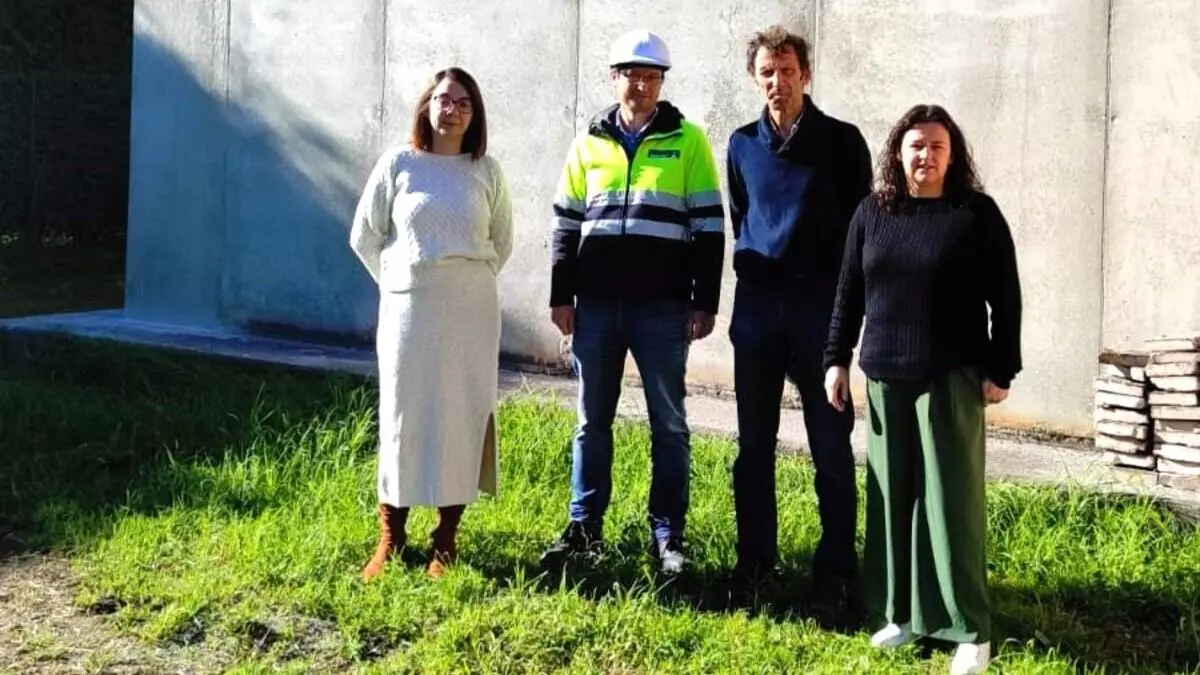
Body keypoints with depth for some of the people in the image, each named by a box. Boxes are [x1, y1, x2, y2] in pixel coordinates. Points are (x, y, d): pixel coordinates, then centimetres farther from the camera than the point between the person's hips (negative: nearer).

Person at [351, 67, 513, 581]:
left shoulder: (486, 171, 6)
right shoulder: (398, 164, 2)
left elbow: (501, 241, 17)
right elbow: (365, 237, 8)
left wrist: (472, 284, 11)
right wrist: (398, 283, 8)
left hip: (472, 314, 1)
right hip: (409, 308, -1)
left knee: (464, 415, 2)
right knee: (403, 415, 1)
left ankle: (446, 539, 12)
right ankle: (390, 538, 10)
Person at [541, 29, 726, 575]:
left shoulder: (687, 141, 1)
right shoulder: (589, 143, 10)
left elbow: (709, 226, 0)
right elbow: (567, 223, 12)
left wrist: (704, 302, -6)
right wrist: (561, 296, 5)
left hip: (663, 307, -3)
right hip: (597, 305, 3)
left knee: (668, 423, 4)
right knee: (592, 421, 10)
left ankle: (667, 535, 12)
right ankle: (584, 528, 20)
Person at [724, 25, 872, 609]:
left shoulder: (842, 141, -1)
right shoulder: (743, 145, 9)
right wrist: (751, 266, 14)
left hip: (820, 303, -3)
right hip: (756, 303, 3)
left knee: (831, 444, 0)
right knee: (754, 442, 8)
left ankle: (836, 568, 7)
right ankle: (754, 558, 18)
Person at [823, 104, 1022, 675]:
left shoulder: (977, 213, -3)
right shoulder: (871, 213, 8)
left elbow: (1005, 298, -2)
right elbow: (849, 292, 13)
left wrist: (1001, 370, -6)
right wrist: (837, 359, 9)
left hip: (951, 377, -4)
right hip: (884, 376, 4)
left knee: (951, 498, -4)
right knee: (891, 496, 8)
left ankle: (970, 628, 3)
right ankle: (902, 612, 19)